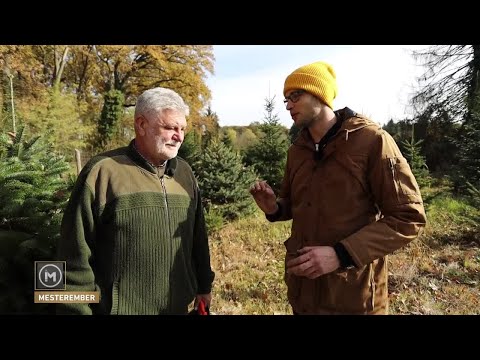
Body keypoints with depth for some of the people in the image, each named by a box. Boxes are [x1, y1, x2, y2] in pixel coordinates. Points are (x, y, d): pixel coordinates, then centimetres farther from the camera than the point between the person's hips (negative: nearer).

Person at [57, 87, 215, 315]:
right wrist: (77, 310, -9)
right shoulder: (102, 173, -15)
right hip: (119, 309, -5)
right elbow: (76, 254, -11)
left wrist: (203, 285, 13)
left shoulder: (184, 172, 3)